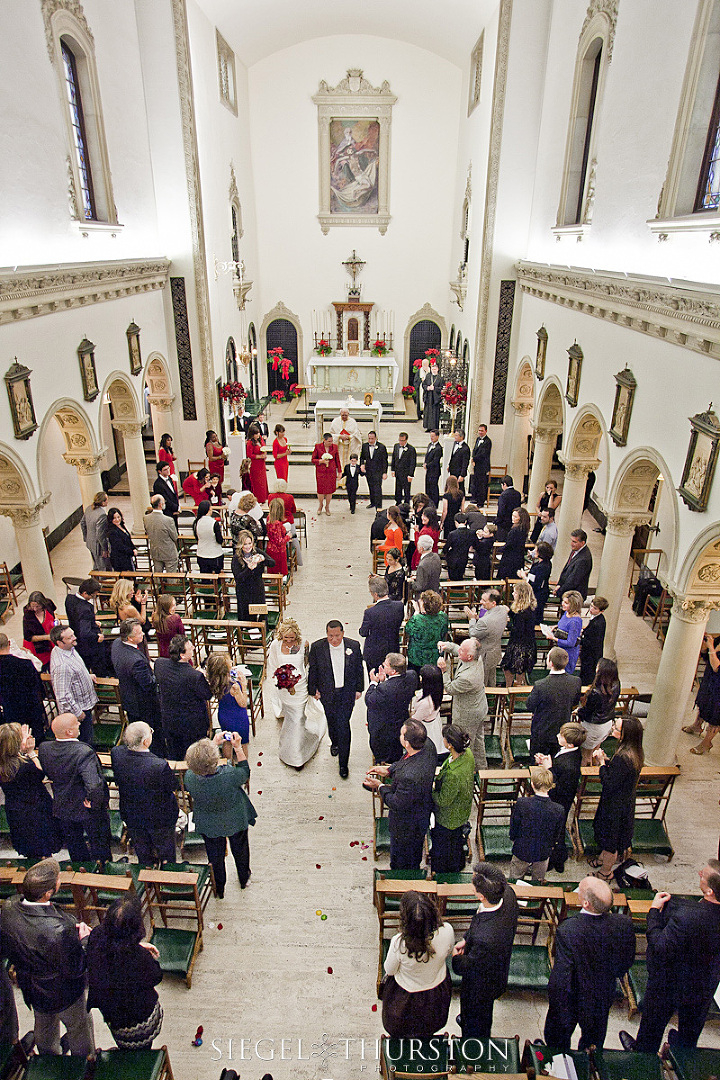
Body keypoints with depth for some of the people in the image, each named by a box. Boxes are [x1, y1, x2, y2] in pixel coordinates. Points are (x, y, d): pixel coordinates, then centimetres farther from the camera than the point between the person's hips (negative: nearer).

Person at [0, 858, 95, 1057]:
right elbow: (75, 969, -28)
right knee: (79, 1028, 25)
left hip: (30, 986, 6)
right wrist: (83, 938, -17)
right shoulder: (59, 930, -45)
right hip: (62, 992, -6)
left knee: (44, 1027, 35)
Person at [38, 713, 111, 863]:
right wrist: (95, 803, -23)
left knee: (73, 842, 30)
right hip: (89, 811, -5)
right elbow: (94, 786, -43)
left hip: (62, 809, 5)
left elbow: (46, 773, 1)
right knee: (99, 844, 22)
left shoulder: (44, 748, -17)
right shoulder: (84, 752, -36)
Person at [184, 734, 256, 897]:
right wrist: (238, 747, -20)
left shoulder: (190, 778, -33)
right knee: (240, 850, 29)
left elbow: (198, 764, -8)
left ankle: (219, 890, 51)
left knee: (215, 856, 29)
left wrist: (214, 744, -5)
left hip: (209, 825, 1)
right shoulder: (229, 775, -41)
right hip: (236, 821, -1)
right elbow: (245, 772, -18)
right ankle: (244, 880, 55)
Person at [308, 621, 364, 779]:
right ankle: (335, 743, 53)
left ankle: (343, 764, 9)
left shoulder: (353, 646, -12)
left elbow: (359, 669, 1)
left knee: (343, 725, -4)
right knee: (332, 721, 21)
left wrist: (359, 689, 5)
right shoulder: (317, 647, -14)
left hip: (347, 692, -1)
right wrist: (314, 689, 2)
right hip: (327, 693, 1)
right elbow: (312, 670, -2)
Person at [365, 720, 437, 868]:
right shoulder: (427, 745, -21)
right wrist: (389, 770, -5)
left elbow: (398, 805, -27)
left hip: (407, 827, -8)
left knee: (401, 864, 25)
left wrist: (380, 787, -15)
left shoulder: (410, 776, -46)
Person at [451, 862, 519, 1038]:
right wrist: (466, 940, -3)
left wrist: (455, 956, -7)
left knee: (474, 1030, 27)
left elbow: (465, 967, -27)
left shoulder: (485, 938, -49)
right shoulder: (508, 893, -29)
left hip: (479, 988, -7)